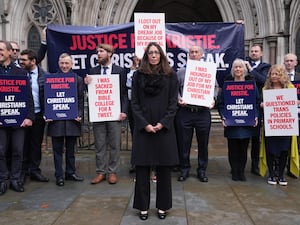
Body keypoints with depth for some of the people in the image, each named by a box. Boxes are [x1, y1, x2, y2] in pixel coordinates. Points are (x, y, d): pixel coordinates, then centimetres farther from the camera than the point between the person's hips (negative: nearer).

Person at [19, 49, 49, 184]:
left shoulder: (43, 76, -1)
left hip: (38, 114, 0)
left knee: (36, 144, 8)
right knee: (23, 144, 6)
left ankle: (35, 170, 21)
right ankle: (23, 171, 20)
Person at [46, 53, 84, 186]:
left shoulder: (78, 79, 7)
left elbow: (81, 99, 4)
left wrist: (79, 115, -7)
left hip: (72, 119, 1)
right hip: (56, 119, -1)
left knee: (71, 149, 11)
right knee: (57, 149, 6)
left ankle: (70, 173, 23)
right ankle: (59, 175, 15)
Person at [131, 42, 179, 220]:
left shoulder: (170, 75, 4)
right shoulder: (138, 75, 5)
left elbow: (173, 103, 1)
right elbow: (135, 103, 2)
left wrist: (163, 123, -11)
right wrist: (144, 124, -10)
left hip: (164, 127, 0)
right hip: (143, 127, 1)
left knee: (164, 169, 6)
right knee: (142, 168, 4)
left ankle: (162, 206, 20)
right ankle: (143, 206, 17)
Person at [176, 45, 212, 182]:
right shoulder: (181, 72, 9)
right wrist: (179, 100, -11)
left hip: (203, 112, 0)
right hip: (185, 111, 0)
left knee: (203, 143, 8)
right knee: (183, 142, 5)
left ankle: (202, 170, 21)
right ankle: (184, 169, 20)